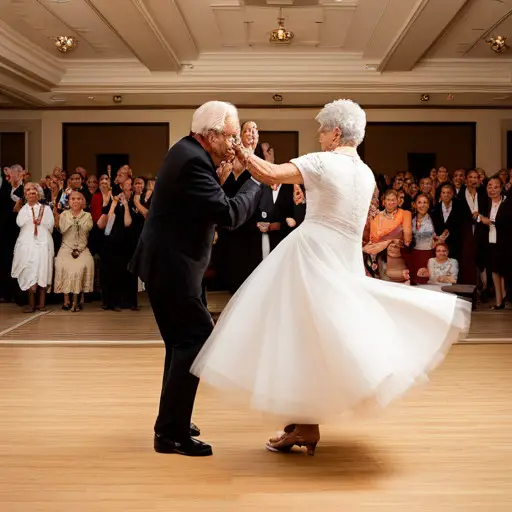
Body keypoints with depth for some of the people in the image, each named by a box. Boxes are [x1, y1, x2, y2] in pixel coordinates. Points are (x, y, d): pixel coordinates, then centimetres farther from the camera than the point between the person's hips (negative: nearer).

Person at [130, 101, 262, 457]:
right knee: (197, 336, -9)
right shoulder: (194, 161, -21)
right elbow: (229, 214, -26)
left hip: (166, 262, 11)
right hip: (171, 265, -11)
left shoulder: (189, 151, 10)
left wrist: (221, 172, 1)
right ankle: (171, 432, -5)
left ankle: (172, 421, 29)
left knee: (183, 339, 18)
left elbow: (208, 203, 14)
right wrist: (256, 181, -13)